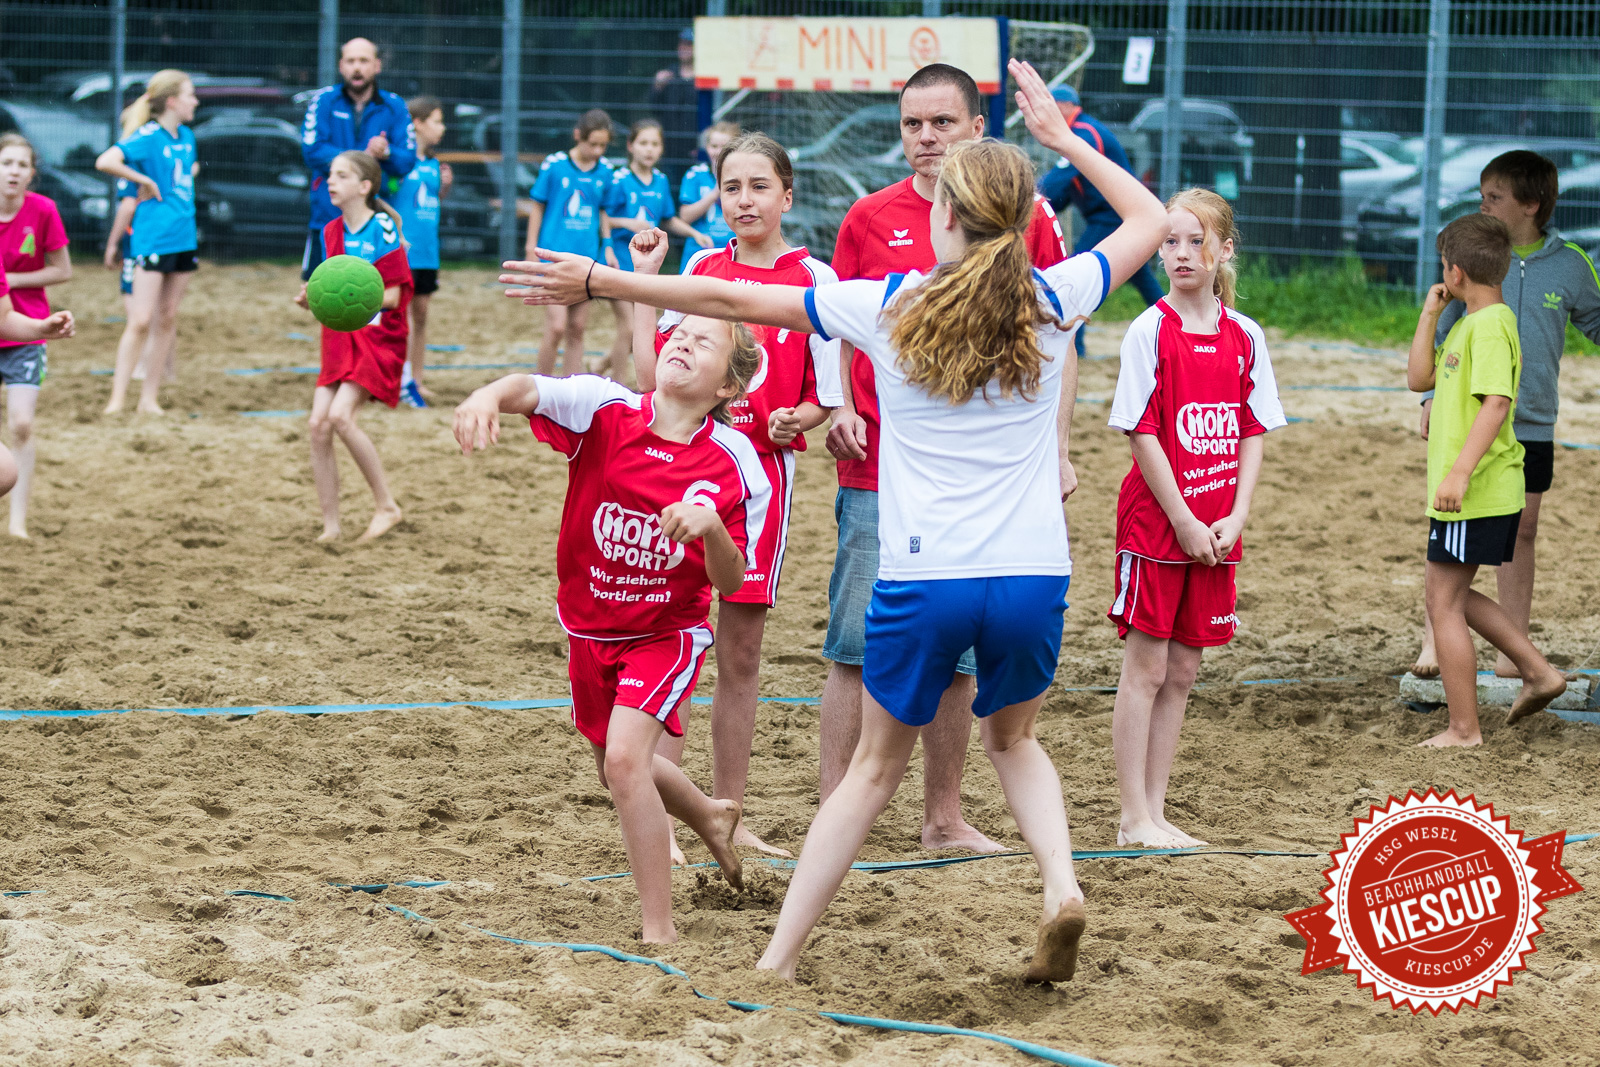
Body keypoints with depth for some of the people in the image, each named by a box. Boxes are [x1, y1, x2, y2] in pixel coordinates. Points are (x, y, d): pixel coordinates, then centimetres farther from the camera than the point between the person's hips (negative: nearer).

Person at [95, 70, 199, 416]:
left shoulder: (187, 136, 11)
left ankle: (150, 397, 14)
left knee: (167, 318, 9)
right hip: (153, 239, -8)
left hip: (184, 237, 8)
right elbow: (105, 162, -26)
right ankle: (117, 398, -6)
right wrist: (146, 181, -18)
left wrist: (191, 172, 12)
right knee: (141, 321, -10)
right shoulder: (148, 136, -12)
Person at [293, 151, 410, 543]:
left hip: (377, 338, -7)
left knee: (341, 416, -22)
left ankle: (386, 506, -7)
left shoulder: (382, 230, -11)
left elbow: (391, 296, -13)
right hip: (340, 338, 7)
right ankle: (330, 526, 1)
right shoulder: (332, 232, 10)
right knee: (319, 424, -6)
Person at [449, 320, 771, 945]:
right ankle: (711, 817, 55)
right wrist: (490, 396, -58)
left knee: (624, 759, -24)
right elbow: (531, 390, -34)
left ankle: (660, 934, -15)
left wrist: (711, 526, -35)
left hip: (666, 632, -4)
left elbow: (730, 582, -14)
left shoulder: (731, 463, -16)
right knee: (618, 774, 22)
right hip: (589, 629, 4)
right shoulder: (606, 411, -16)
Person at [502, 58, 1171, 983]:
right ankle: (1061, 883, 2)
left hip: (922, 582, -1)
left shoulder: (887, 307, -2)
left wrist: (599, 281, 10)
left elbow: (731, 299, 2)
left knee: (877, 767, 15)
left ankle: (779, 960, 16)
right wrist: (1063, 138, 22)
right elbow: (1151, 220, 18)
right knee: (1014, 739, 27)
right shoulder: (1052, 301, 0)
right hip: (1032, 574, 1)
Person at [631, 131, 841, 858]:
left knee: (741, 655, 7)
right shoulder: (701, 268, 7)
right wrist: (643, 280, 4)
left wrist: (797, 419, -17)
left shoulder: (814, 279, 0)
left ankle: (725, 815, 16)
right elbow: (655, 374, 5)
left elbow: (828, 398, 3)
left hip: (762, 469, 0)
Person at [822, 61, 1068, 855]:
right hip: (879, 468, -1)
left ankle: (943, 819, 19)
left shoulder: (1024, 217, 3)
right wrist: (838, 407, -7)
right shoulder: (869, 219, 3)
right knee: (858, 647, -3)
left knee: (958, 655, 8)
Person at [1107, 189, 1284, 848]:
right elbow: (1142, 433, -10)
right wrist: (1184, 521, -13)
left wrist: (1236, 518, -4)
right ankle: (1135, 818, 3)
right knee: (1146, 668, -1)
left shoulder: (1245, 337, 6)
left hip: (1216, 533, 5)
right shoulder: (1150, 332, -8)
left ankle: (1155, 810, 16)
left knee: (1182, 671, 9)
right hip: (1155, 522, -5)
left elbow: (1254, 434, 8)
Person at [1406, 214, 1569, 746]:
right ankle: (1538, 672, 20)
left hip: (1478, 492, -10)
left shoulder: (1490, 324, -17)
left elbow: (1497, 402, -26)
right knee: (1446, 594, 20)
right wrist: (1430, 313, 11)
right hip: (1482, 491, 10)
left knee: (1443, 601, -4)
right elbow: (1420, 378, 18)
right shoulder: (1467, 323, 15)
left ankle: (1464, 730, 1)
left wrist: (1460, 471, -32)